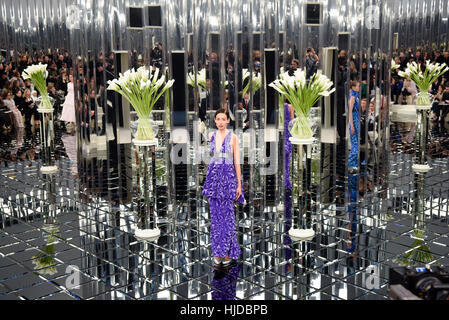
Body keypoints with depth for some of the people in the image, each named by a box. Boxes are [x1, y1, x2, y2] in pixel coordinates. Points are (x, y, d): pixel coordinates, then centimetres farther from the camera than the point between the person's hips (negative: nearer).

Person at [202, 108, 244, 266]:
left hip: (228, 177, -4)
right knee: (215, 215, 6)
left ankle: (228, 252, 9)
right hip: (213, 177, 4)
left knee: (227, 216, -2)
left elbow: (237, 162, -4)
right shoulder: (211, 136, 8)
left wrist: (239, 184, -6)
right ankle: (217, 252, 14)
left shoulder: (233, 137, -3)